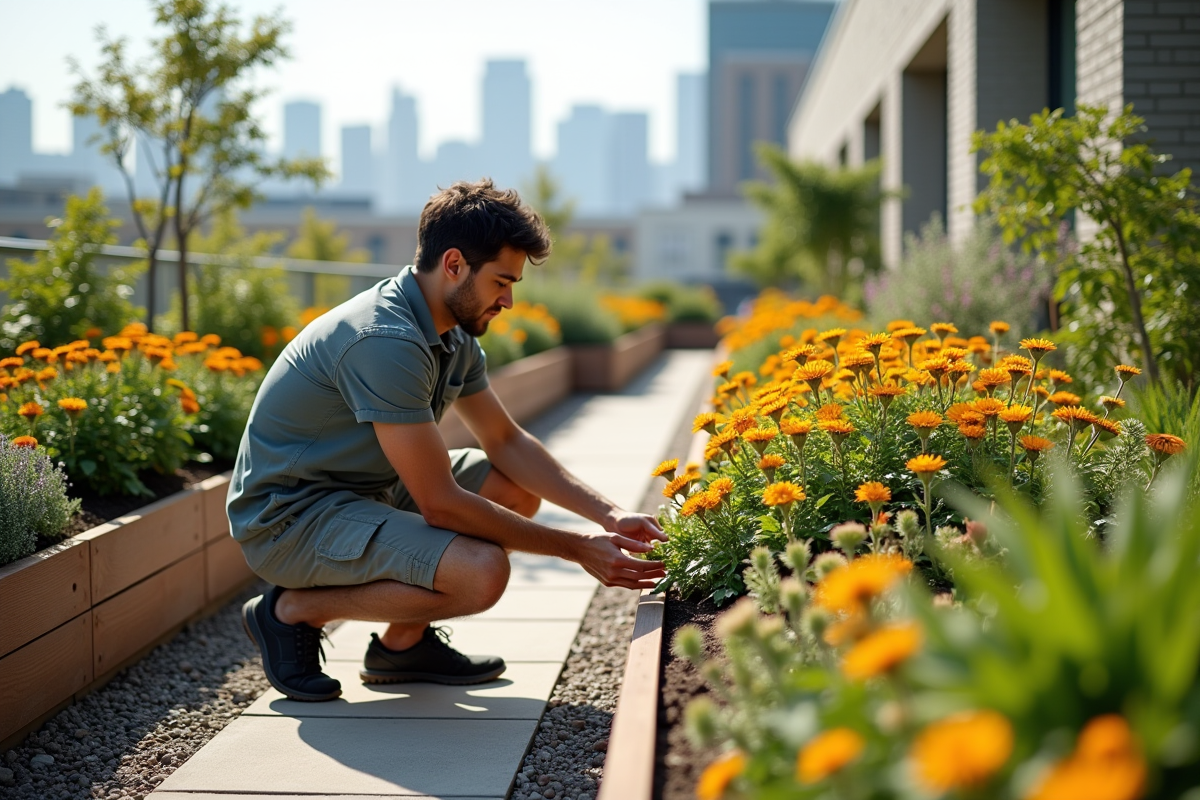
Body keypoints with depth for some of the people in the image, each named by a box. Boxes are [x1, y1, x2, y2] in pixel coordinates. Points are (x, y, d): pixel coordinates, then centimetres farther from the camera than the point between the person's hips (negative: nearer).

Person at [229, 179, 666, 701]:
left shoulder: (453, 335, 4)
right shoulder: (387, 341, -27)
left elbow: (506, 442, 13)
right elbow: (441, 503, -27)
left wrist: (607, 515, 0)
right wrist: (576, 549, -21)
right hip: (288, 516, -10)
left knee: (516, 488, 9)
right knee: (482, 571, -27)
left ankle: (403, 641, 11)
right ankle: (295, 610, -8)